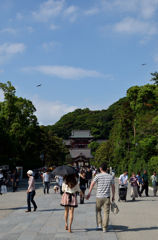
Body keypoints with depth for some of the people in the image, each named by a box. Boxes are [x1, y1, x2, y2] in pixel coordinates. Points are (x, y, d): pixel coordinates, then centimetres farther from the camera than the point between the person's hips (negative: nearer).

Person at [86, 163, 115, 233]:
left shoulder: (98, 176, -5)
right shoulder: (110, 177, 3)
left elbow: (92, 184, -6)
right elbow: (113, 187, 8)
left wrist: (89, 193, 2)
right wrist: (113, 196, 17)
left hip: (99, 197, -1)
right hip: (107, 197, 1)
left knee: (98, 210, 19)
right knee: (106, 212, 5)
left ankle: (99, 224, 13)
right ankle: (104, 228, 4)